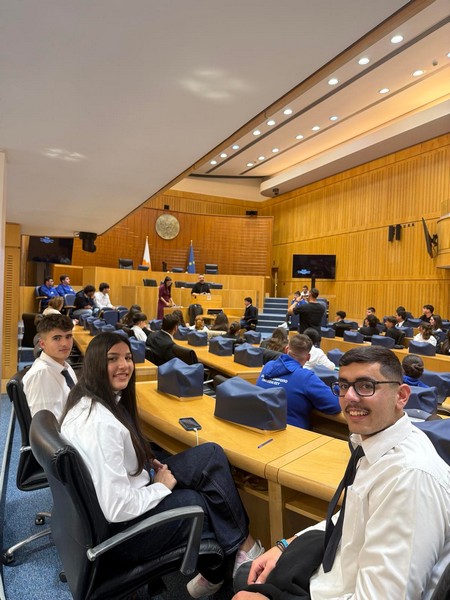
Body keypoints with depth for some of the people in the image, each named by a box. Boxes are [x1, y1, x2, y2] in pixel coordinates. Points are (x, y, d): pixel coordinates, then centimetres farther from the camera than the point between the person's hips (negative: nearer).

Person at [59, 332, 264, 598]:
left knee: (211, 455, 1)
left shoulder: (87, 401, -1)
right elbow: (117, 509, -30)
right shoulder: (101, 423, -32)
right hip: (122, 526, -8)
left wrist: (147, 463, 2)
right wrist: (161, 486, -14)